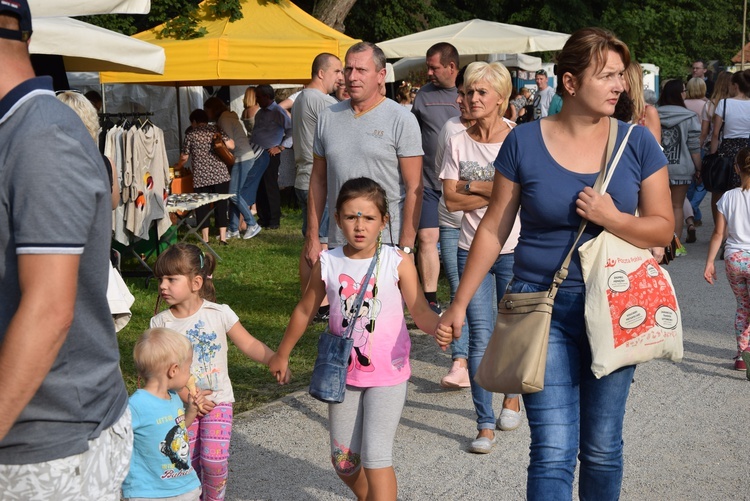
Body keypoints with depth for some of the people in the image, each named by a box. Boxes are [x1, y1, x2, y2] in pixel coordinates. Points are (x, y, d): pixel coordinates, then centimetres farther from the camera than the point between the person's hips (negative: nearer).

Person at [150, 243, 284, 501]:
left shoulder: (219, 313, -9)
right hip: (182, 403, 2)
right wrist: (187, 396, -15)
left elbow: (249, 345, -5)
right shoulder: (160, 323, -5)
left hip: (217, 400, -2)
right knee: (190, 462, 2)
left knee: (214, 459, -14)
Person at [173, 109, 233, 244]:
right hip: (220, 175, 1)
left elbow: (184, 157, 9)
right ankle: (223, 237, 3)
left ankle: (205, 238, 10)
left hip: (201, 177, -1)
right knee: (221, 205, 5)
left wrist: (177, 166, 29)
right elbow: (231, 146, -2)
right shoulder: (216, 130, 6)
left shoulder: (190, 134, 4)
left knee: (202, 206, 8)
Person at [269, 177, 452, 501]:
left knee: (375, 456, -9)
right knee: (343, 460, 13)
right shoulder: (328, 264, -4)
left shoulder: (397, 263, -11)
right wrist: (281, 355, 18)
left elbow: (419, 309, -17)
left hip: (387, 375, -4)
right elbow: (305, 310, 9)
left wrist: (436, 328, -40)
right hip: (344, 373, 4)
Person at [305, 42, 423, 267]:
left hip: (387, 243, -4)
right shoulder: (327, 118, 9)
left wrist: (406, 246, -12)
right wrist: (312, 237, 9)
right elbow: (318, 180, 13)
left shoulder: (402, 120, -5)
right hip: (338, 243, 4)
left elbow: (414, 187, -7)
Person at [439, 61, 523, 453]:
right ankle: (485, 424, 1)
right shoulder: (458, 143, 3)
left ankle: (512, 395, 38)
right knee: (480, 336, -4)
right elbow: (451, 199, -4)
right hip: (473, 249, 1)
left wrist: (474, 186, -9)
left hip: (514, 249, -1)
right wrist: (497, 193, -12)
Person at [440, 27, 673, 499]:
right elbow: (494, 229, 2)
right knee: (553, 452, -7)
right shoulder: (524, 142, -4)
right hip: (545, 309, -2)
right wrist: (459, 303, 2)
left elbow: (663, 228, 2)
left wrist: (612, 219, -18)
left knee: (602, 449, 13)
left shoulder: (638, 143, 0)